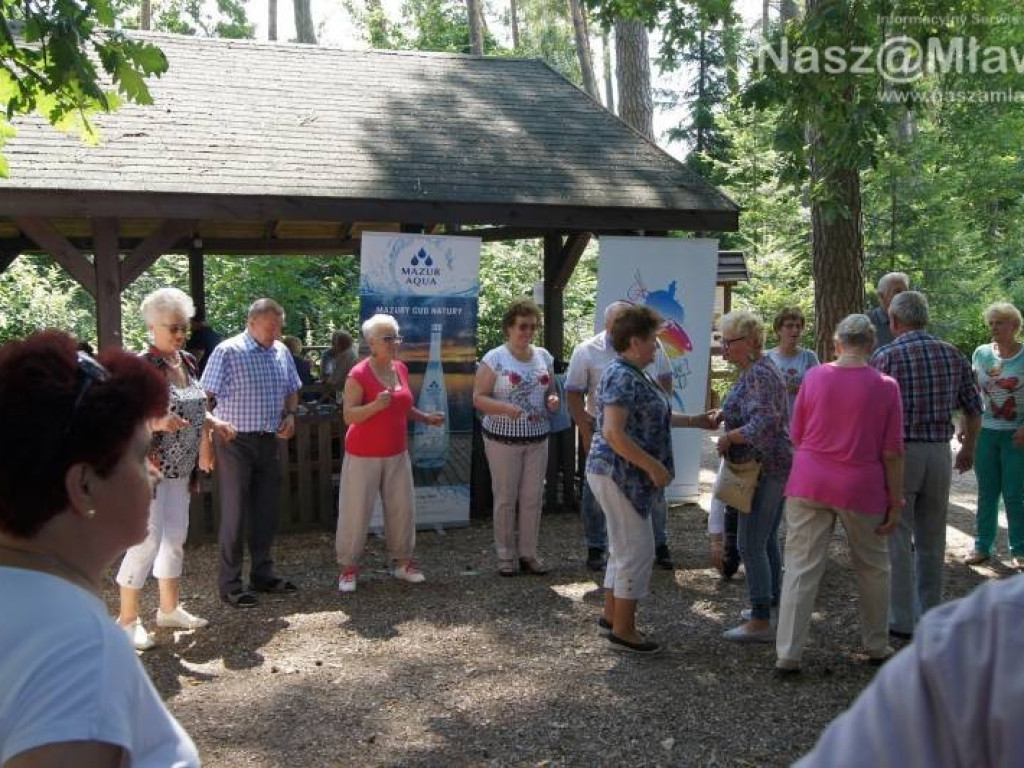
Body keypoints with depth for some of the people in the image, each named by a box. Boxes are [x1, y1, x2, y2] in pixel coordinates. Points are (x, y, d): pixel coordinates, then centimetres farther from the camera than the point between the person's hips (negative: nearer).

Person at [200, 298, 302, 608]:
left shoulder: (281, 352, 8)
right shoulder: (228, 351, -11)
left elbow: (292, 390, 19)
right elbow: (203, 396, -13)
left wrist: (290, 414, 2)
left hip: (269, 440, 6)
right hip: (235, 441, -6)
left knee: (267, 510, 13)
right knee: (234, 512, 0)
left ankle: (262, 574, 26)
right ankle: (229, 584, 9)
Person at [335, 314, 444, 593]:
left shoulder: (401, 369, 7)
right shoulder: (359, 374, -14)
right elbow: (348, 415, -17)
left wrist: (426, 418, 7)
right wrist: (376, 405, -32)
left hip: (397, 453, 6)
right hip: (364, 455, -6)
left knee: (402, 508, 9)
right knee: (356, 510, 1)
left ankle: (402, 561, 24)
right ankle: (348, 566, 14)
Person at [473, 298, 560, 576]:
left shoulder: (544, 357, 9)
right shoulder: (494, 359, -7)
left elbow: (551, 390, 19)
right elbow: (478, 398, -9)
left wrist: (552, 400, -5)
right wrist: (505, 408, -24)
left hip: (537, 439, 4)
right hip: (503, 439, -4)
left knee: (532, 498, 7)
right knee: (505, 498, 3)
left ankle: (528, 553, 18)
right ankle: (505, 556, 15)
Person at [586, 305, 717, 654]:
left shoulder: (634, 374, 12)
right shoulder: (622, 377, -20)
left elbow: (651, 416, 23)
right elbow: (613, 433, -27)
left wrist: (695, 421, 21)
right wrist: (653, 466, -24)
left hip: (626, 476, 10)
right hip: (620, 474, -10)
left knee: (624, 547, 18)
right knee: (637, 550, -3)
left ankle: (612, 614, 29)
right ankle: (623, 630, 6)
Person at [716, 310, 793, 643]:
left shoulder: (759, 374, -19)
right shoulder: (757, 369, 13)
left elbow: (764, 423, -28)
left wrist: (727, 438, -18)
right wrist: (724, 415, 9)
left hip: (765, 468, -11)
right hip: (776, 466, 11)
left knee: (751, 544, -6)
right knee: (767, 539, 20)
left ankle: (760, 622, -1)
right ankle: (772, 605, 31)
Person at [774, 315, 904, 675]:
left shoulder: (814, 377, -2)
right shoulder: (885, 386, -6)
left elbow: (796, 436, 6)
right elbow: (891, 453, -6)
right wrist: (895, 502, 2)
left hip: (808, 483, 1)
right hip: (861, 489, -1)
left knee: (801, 567, 4)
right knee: (873, 568, 19)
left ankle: (788, 654, 2)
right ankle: (876, 646, 31)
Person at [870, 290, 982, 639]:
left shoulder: (885, 356, -10)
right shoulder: (953, 355, 5)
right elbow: (973, 408, 10)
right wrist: (969, 448, 25)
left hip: (898, 453, -5)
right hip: (939, 454, 5)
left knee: (897, 539, 3)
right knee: (932, 540, 15)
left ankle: (902, 621, 8)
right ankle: (930, 614, 25)